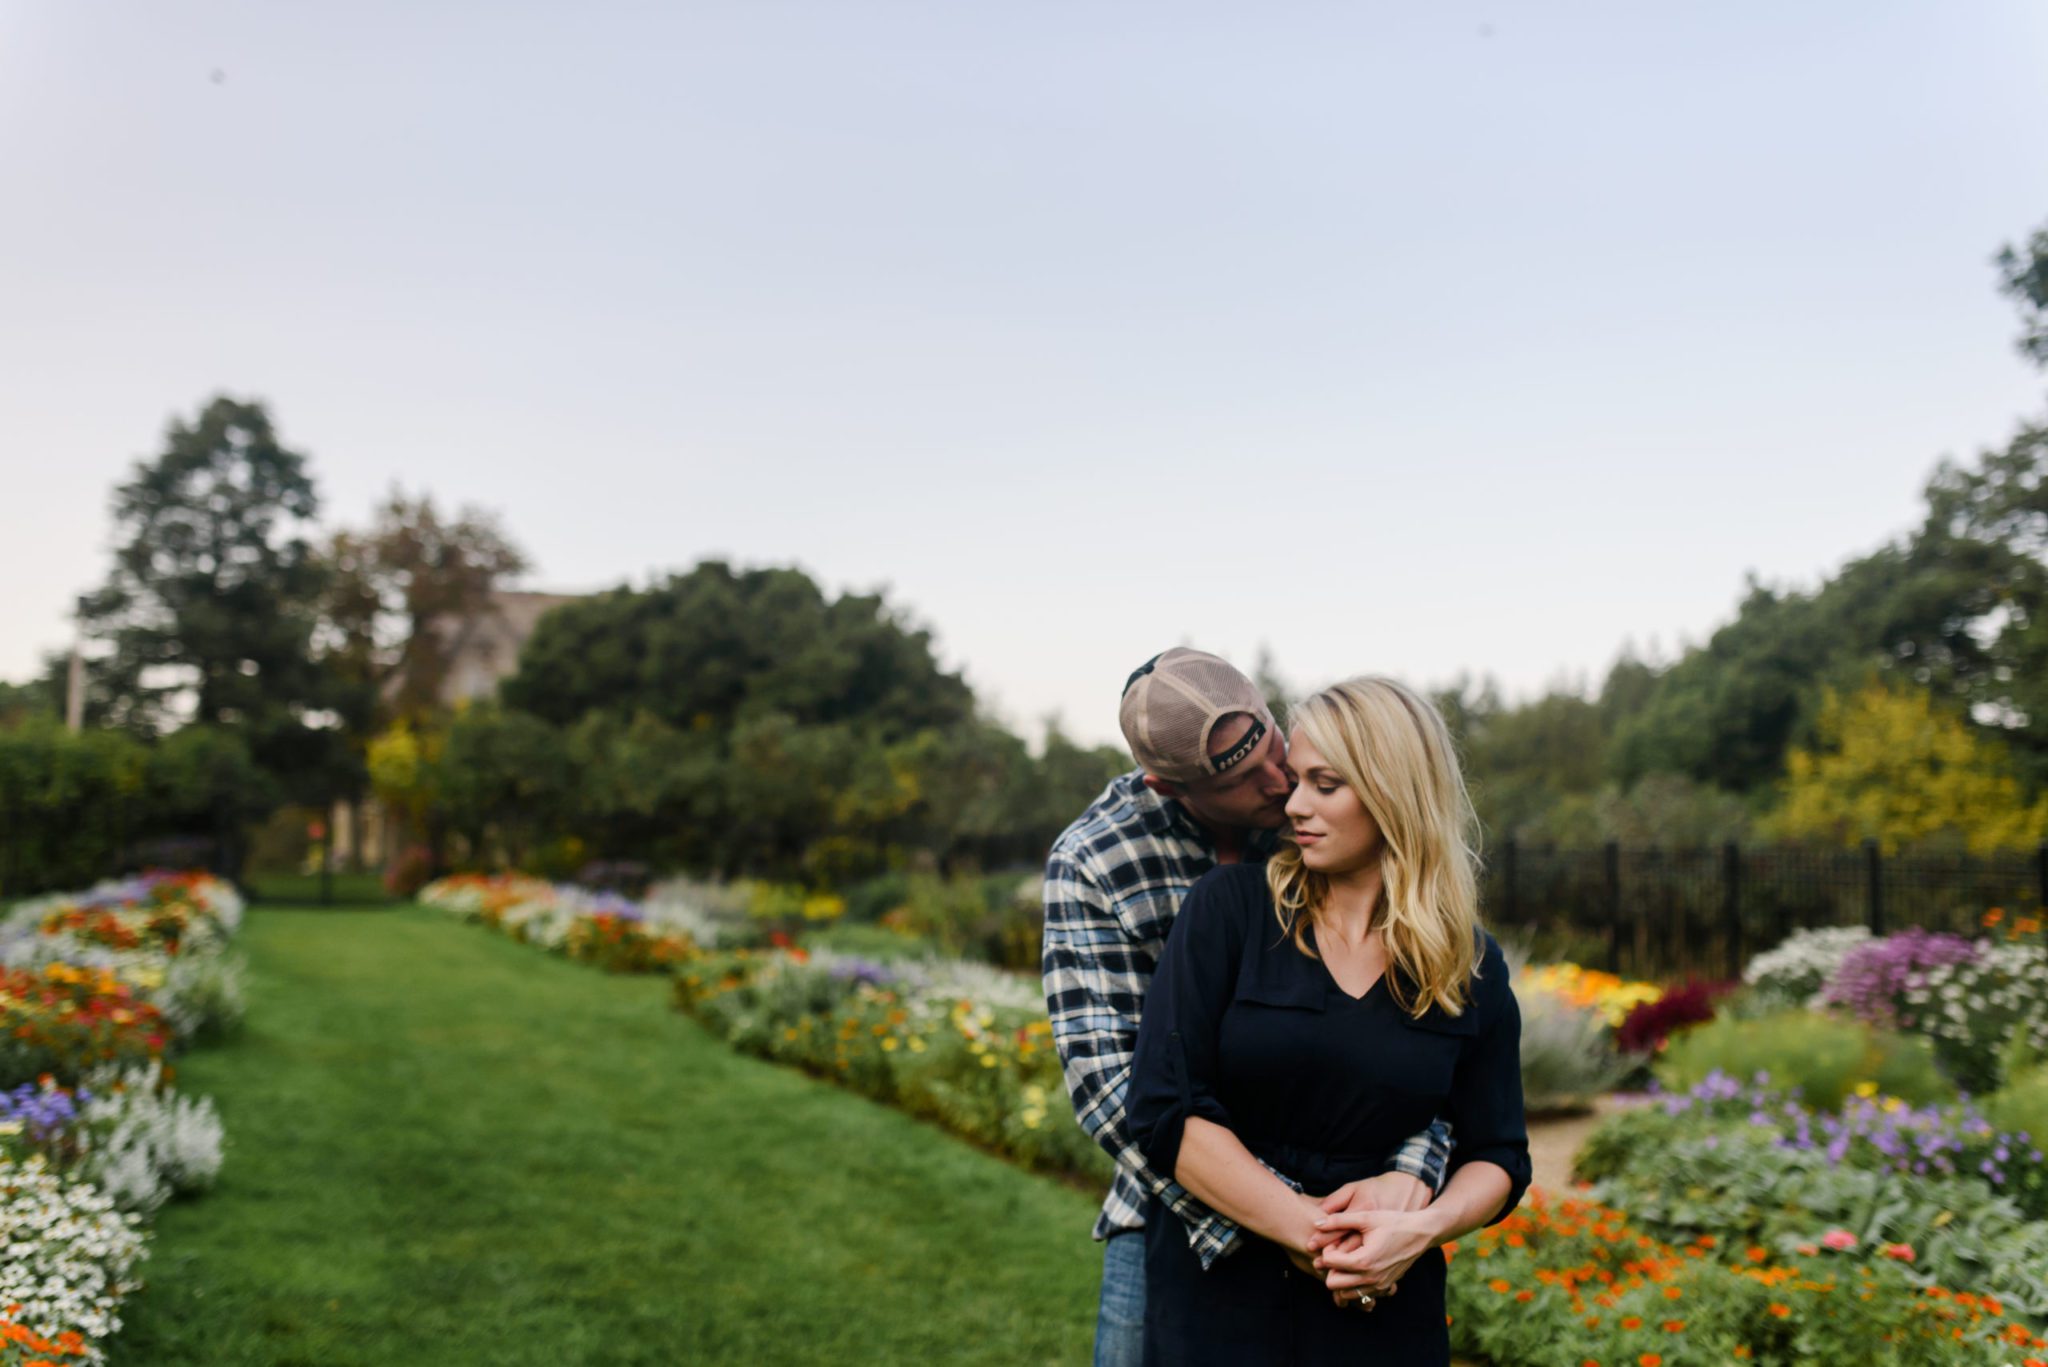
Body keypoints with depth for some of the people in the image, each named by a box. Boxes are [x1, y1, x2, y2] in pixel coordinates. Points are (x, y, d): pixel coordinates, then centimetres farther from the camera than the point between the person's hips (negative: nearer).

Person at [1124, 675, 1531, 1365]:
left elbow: (1498, 1158, 4)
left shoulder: (1473, 968, 0)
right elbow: (1165, 1110, -14)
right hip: (1219, 1296, -1)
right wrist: (1317, 1235, -17)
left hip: (1386, 1310, 2)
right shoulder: (1230, 906, -8)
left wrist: (1421, 1229, -16)